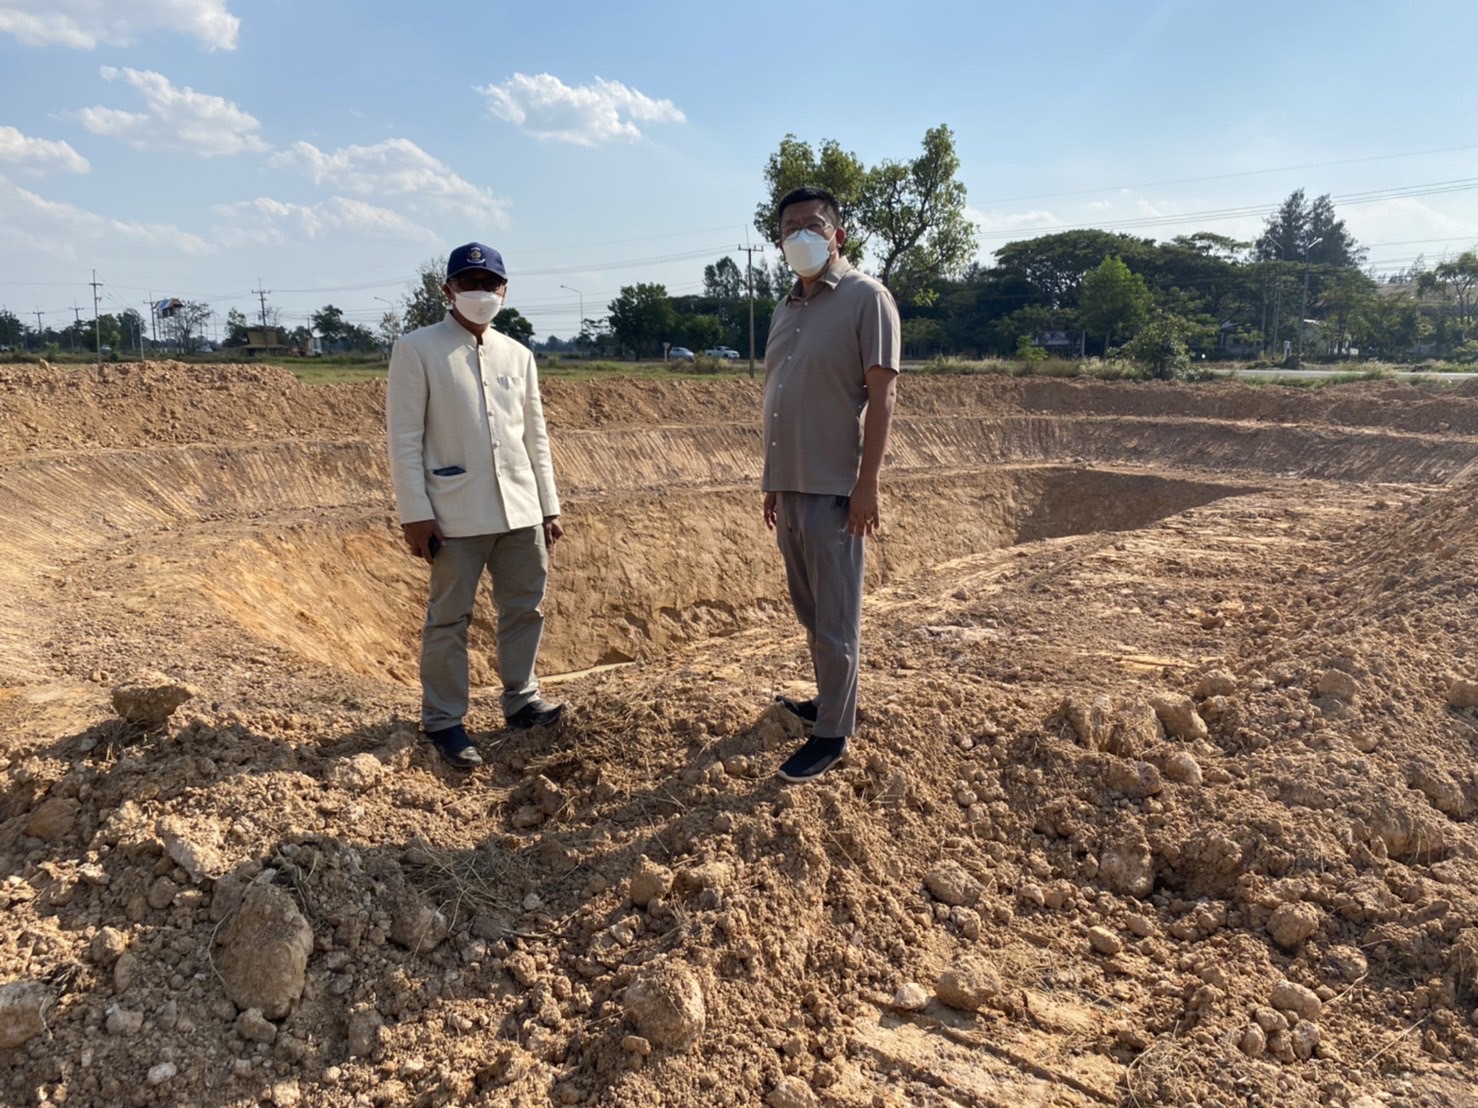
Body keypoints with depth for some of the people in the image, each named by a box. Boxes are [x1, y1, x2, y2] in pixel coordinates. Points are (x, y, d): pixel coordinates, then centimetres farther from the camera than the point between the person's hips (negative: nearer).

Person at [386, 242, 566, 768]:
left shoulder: (518, 355, 12)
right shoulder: (416, 350, -2)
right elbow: (404, 437, -6)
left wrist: (548, 505, 12)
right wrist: (415, 514, -12)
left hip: (521, 510, 5)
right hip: (457, 514, -5)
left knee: (525, 607, 12)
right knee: (449, 618, 2)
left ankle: (521, 700, 28)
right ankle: (443, 721, 15)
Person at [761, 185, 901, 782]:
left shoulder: (866, 298, -6)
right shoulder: (785, 308, 14)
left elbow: (881, 395, -12)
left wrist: (867, 484, -17)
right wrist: (772, 480, 16)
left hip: (833, 488, -7)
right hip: (790, 486, 7)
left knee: (834, 618, 1)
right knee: (809, 611, 17)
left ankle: (832, 733, 11)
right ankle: (829, 700, 32)